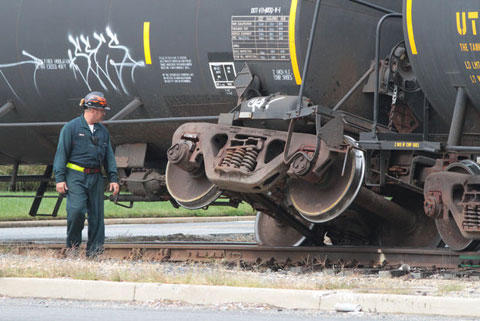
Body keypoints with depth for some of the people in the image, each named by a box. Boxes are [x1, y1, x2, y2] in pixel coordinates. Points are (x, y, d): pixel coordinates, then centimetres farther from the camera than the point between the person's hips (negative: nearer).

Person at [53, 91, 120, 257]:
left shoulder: (102, 131, 15)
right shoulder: (71, 127, -2)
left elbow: (109, 156, 19)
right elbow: (61, 153, -3)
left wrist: (113, 178, 11)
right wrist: (60, 178, -9)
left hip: (96, 177, 5)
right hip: (76, 176, -5)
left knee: (96, 213, 2)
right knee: (76, 209, -18)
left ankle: (94, 249, 8)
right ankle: (73, 243, 3)